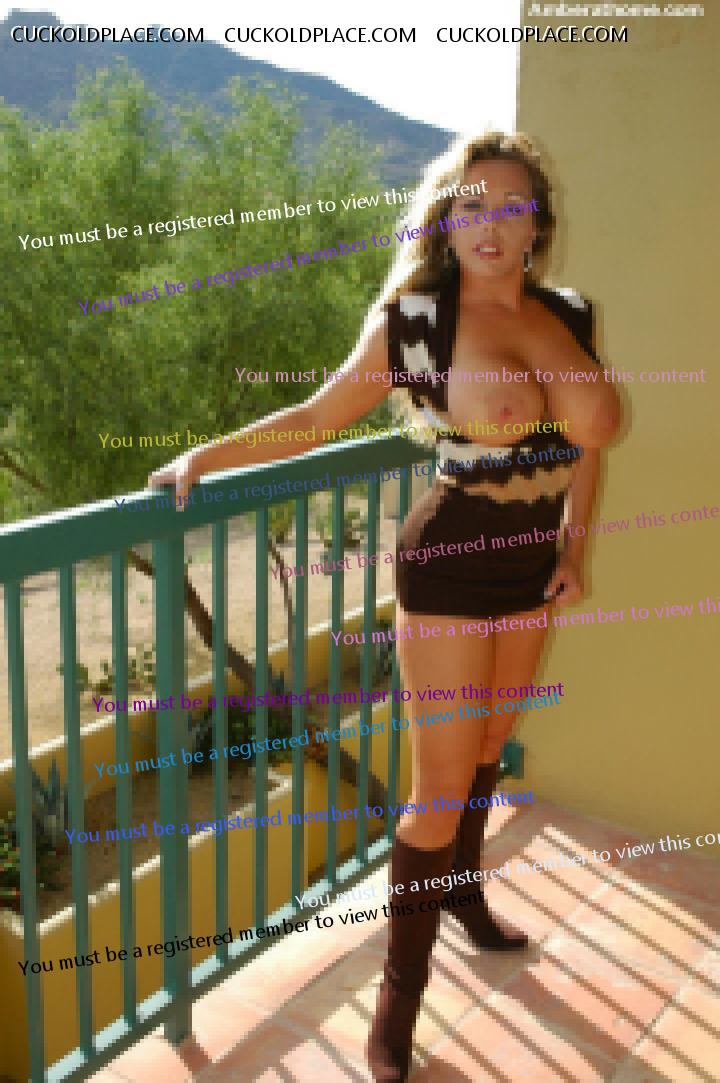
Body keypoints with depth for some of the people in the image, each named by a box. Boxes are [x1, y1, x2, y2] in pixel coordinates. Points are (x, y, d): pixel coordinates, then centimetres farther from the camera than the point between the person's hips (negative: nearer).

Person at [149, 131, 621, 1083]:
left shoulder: (568, 315, 1)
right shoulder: (416, 316, -12)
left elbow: (596, 433, 2)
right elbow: (318, 415, -8)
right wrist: (207, 455, -12)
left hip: (530, 565, 5)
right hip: (451, 564, -5)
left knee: (488, 748, 21)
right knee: (443, 782, 0)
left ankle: (460, 891, 47)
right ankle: (401, 995, 18)